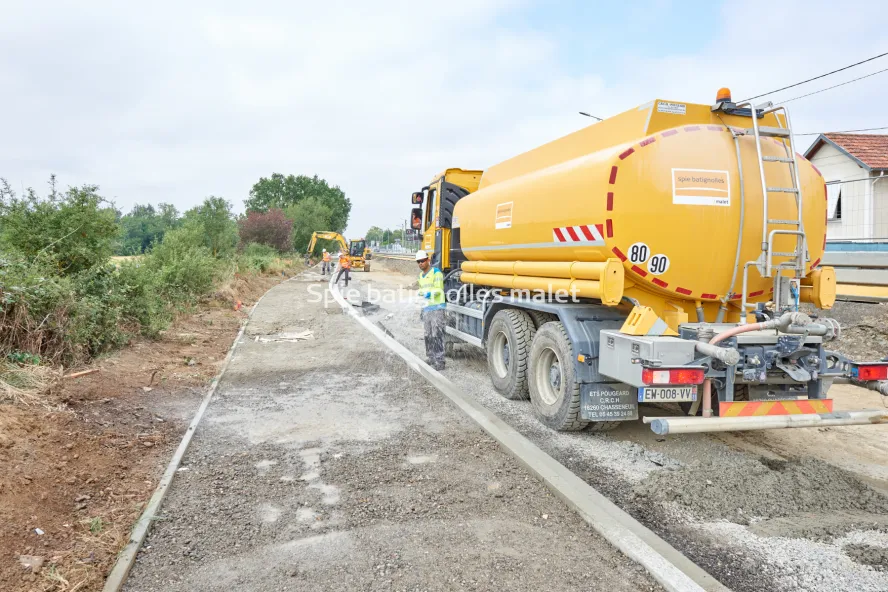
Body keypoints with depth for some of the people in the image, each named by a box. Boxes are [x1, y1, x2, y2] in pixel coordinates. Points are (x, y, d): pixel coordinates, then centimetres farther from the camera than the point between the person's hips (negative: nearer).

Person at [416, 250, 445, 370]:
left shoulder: (436, 272, -6)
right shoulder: (421, 275, 19)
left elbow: (439, 289, -15)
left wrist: (430, 294, -32)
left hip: (436, 307, -8)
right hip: (426, 308, 8)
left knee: (437, 335, -10)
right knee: (428, 336, 9)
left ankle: (439, 362, -8)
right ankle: (431, 359, 18)